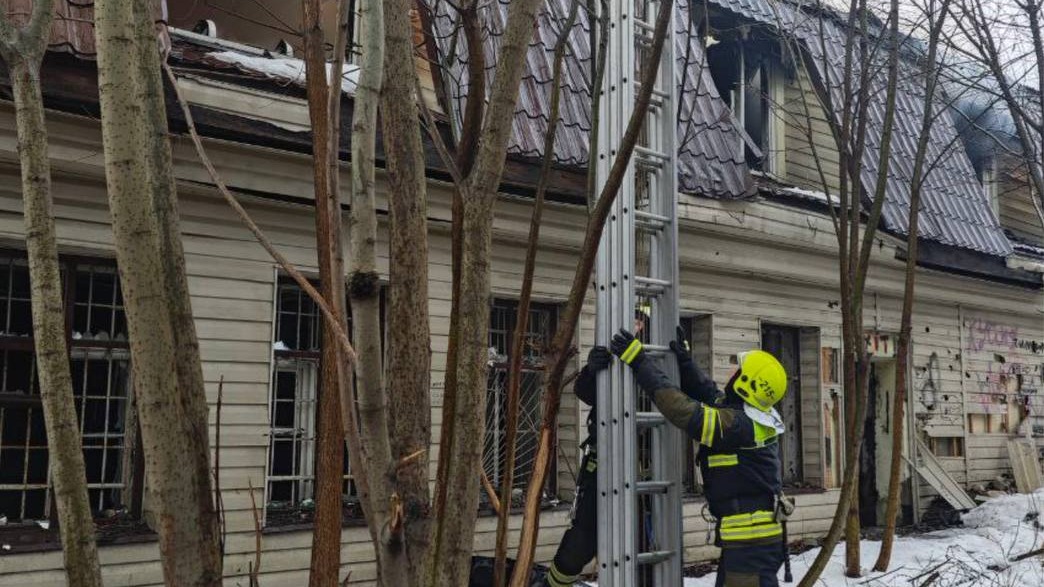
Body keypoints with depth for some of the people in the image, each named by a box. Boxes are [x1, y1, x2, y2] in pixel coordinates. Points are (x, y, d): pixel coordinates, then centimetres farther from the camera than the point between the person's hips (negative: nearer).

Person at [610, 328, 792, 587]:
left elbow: (682, 409, -27)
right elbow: (710, 395, 19)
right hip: (747, 536, 10)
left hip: (752, 539, -10)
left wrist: (639, 361, -24)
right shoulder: (754, 420, 6)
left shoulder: (739, 425, -23)